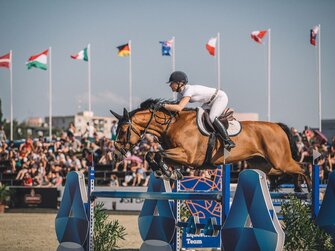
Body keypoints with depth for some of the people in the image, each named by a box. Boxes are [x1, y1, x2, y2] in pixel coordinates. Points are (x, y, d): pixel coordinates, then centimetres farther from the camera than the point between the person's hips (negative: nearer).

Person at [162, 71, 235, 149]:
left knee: (211, 118, -28)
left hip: (221, 97, -10)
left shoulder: (189, 90, -32)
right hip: (211, 101, 10)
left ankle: (228, 141, -27)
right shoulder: (180, 93, -2)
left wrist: (163, 105, -37)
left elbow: (179, 108, -41)